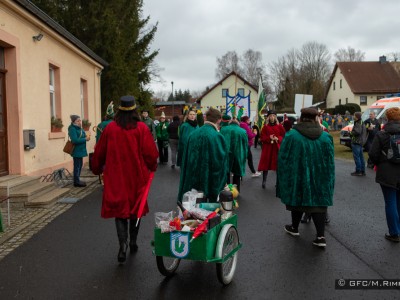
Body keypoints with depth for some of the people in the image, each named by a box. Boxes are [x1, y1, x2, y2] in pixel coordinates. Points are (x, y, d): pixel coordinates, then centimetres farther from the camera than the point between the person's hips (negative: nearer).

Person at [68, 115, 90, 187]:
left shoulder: (79, 128, 11)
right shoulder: (72, 129, -16)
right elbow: (75, 140, -25)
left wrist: (86, 137, -3)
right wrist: (85, 139, -21)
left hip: (80, 150, 9)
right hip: (77, 150, -9)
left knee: (80, 165, 14)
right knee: (77, 166, -3)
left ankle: (77, 180, 24)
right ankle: (76, 182, 4)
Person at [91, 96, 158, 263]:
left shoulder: (110, 128, -3)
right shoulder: (142, 128, -8)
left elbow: (99, 152, 5)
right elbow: (151, 153, -8)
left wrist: (97, 169, 22)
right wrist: (152, 168, 12)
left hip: (116, 177, 0)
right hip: (137, 177, 0)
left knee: (120, 209, 5)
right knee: (136, 208, 17)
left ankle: (123, 245, -10)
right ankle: (133, 242, 29)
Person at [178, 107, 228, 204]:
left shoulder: (193, 134, 0)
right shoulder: (217, 136, -16)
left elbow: (185, 159, 7)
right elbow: (221, 162, -12)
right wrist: (221, 183, 2)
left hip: (191, 180, 5)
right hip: (208, 181, -5)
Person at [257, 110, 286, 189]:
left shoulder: (279, 126, 4)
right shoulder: (265, 126, 2)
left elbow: (284, 136, 3)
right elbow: (262, 137, 0)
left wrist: (278, 138, -15)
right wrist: (269, 138, -17)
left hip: (277, 148, 1)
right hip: (267, 148, 0)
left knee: (278, 164, 1)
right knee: (266, 164, -2)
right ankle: (264, 181, 5)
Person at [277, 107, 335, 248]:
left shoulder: (291, 136, -10)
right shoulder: (326, 136, -2)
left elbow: (283, 159, -7)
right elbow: (330, 162, 3)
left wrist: (284, 179, 4)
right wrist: (327, 180, 13)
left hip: (297, 176, -1)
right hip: (319, 177, 1)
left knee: (297, 199, 17)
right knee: (318, 203, 6)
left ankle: (294, 228, 33)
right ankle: (321, 236, -3)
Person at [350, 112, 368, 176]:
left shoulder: (358, 123, -16)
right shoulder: (362, 123, 17)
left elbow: (357, 132, -28)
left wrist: (351, 133, -10)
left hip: (356, 142, -11)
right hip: (361, 142, 11)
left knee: (356, 157, -6)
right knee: (361, 157, 14)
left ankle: (358, 171, -4)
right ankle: (362, 171, 19)